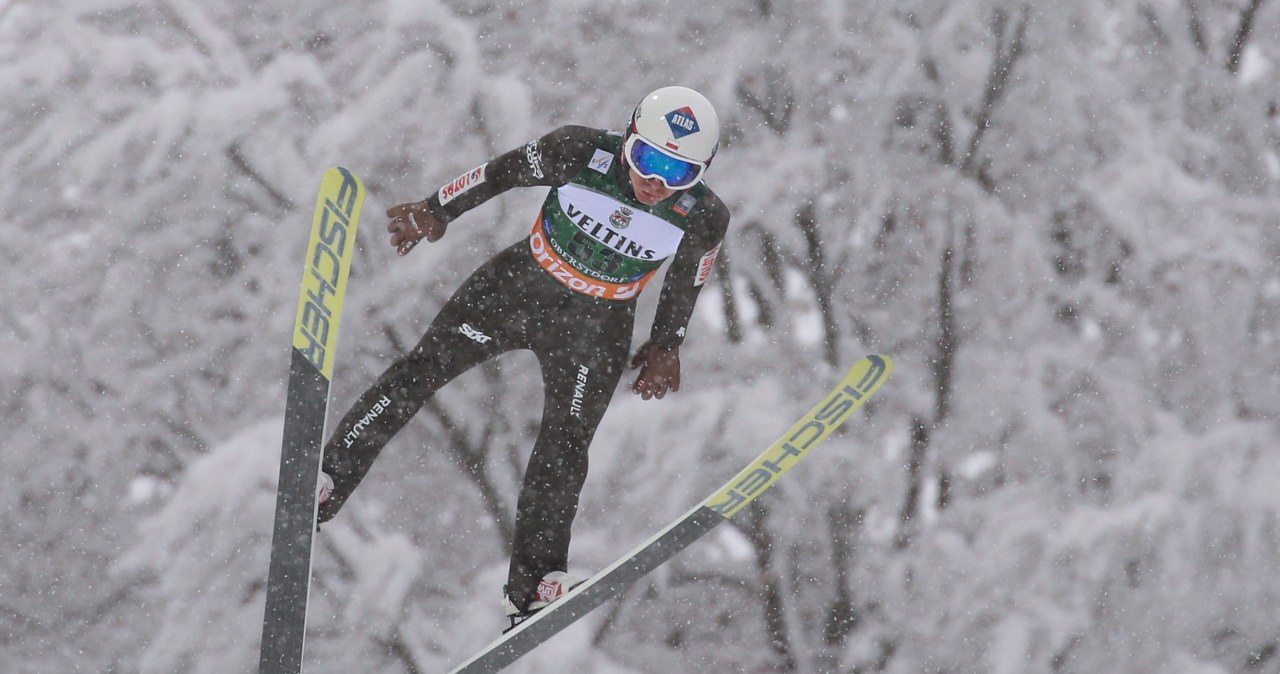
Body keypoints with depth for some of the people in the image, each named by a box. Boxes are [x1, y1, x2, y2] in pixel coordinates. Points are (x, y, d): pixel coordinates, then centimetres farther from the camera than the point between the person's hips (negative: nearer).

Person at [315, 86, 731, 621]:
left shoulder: (703, 219, -22)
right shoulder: (580, 153, -26)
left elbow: (686, 281, -1)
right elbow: (503, 172, -9)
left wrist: (667, 344, 8)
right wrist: (438, 211, 0)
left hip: (595, 328, 0)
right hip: (521, 284, 0)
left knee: (564, 449, -4)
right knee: (421, 370, -3)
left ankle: (533, 581, 8)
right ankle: (324, 483, 7)